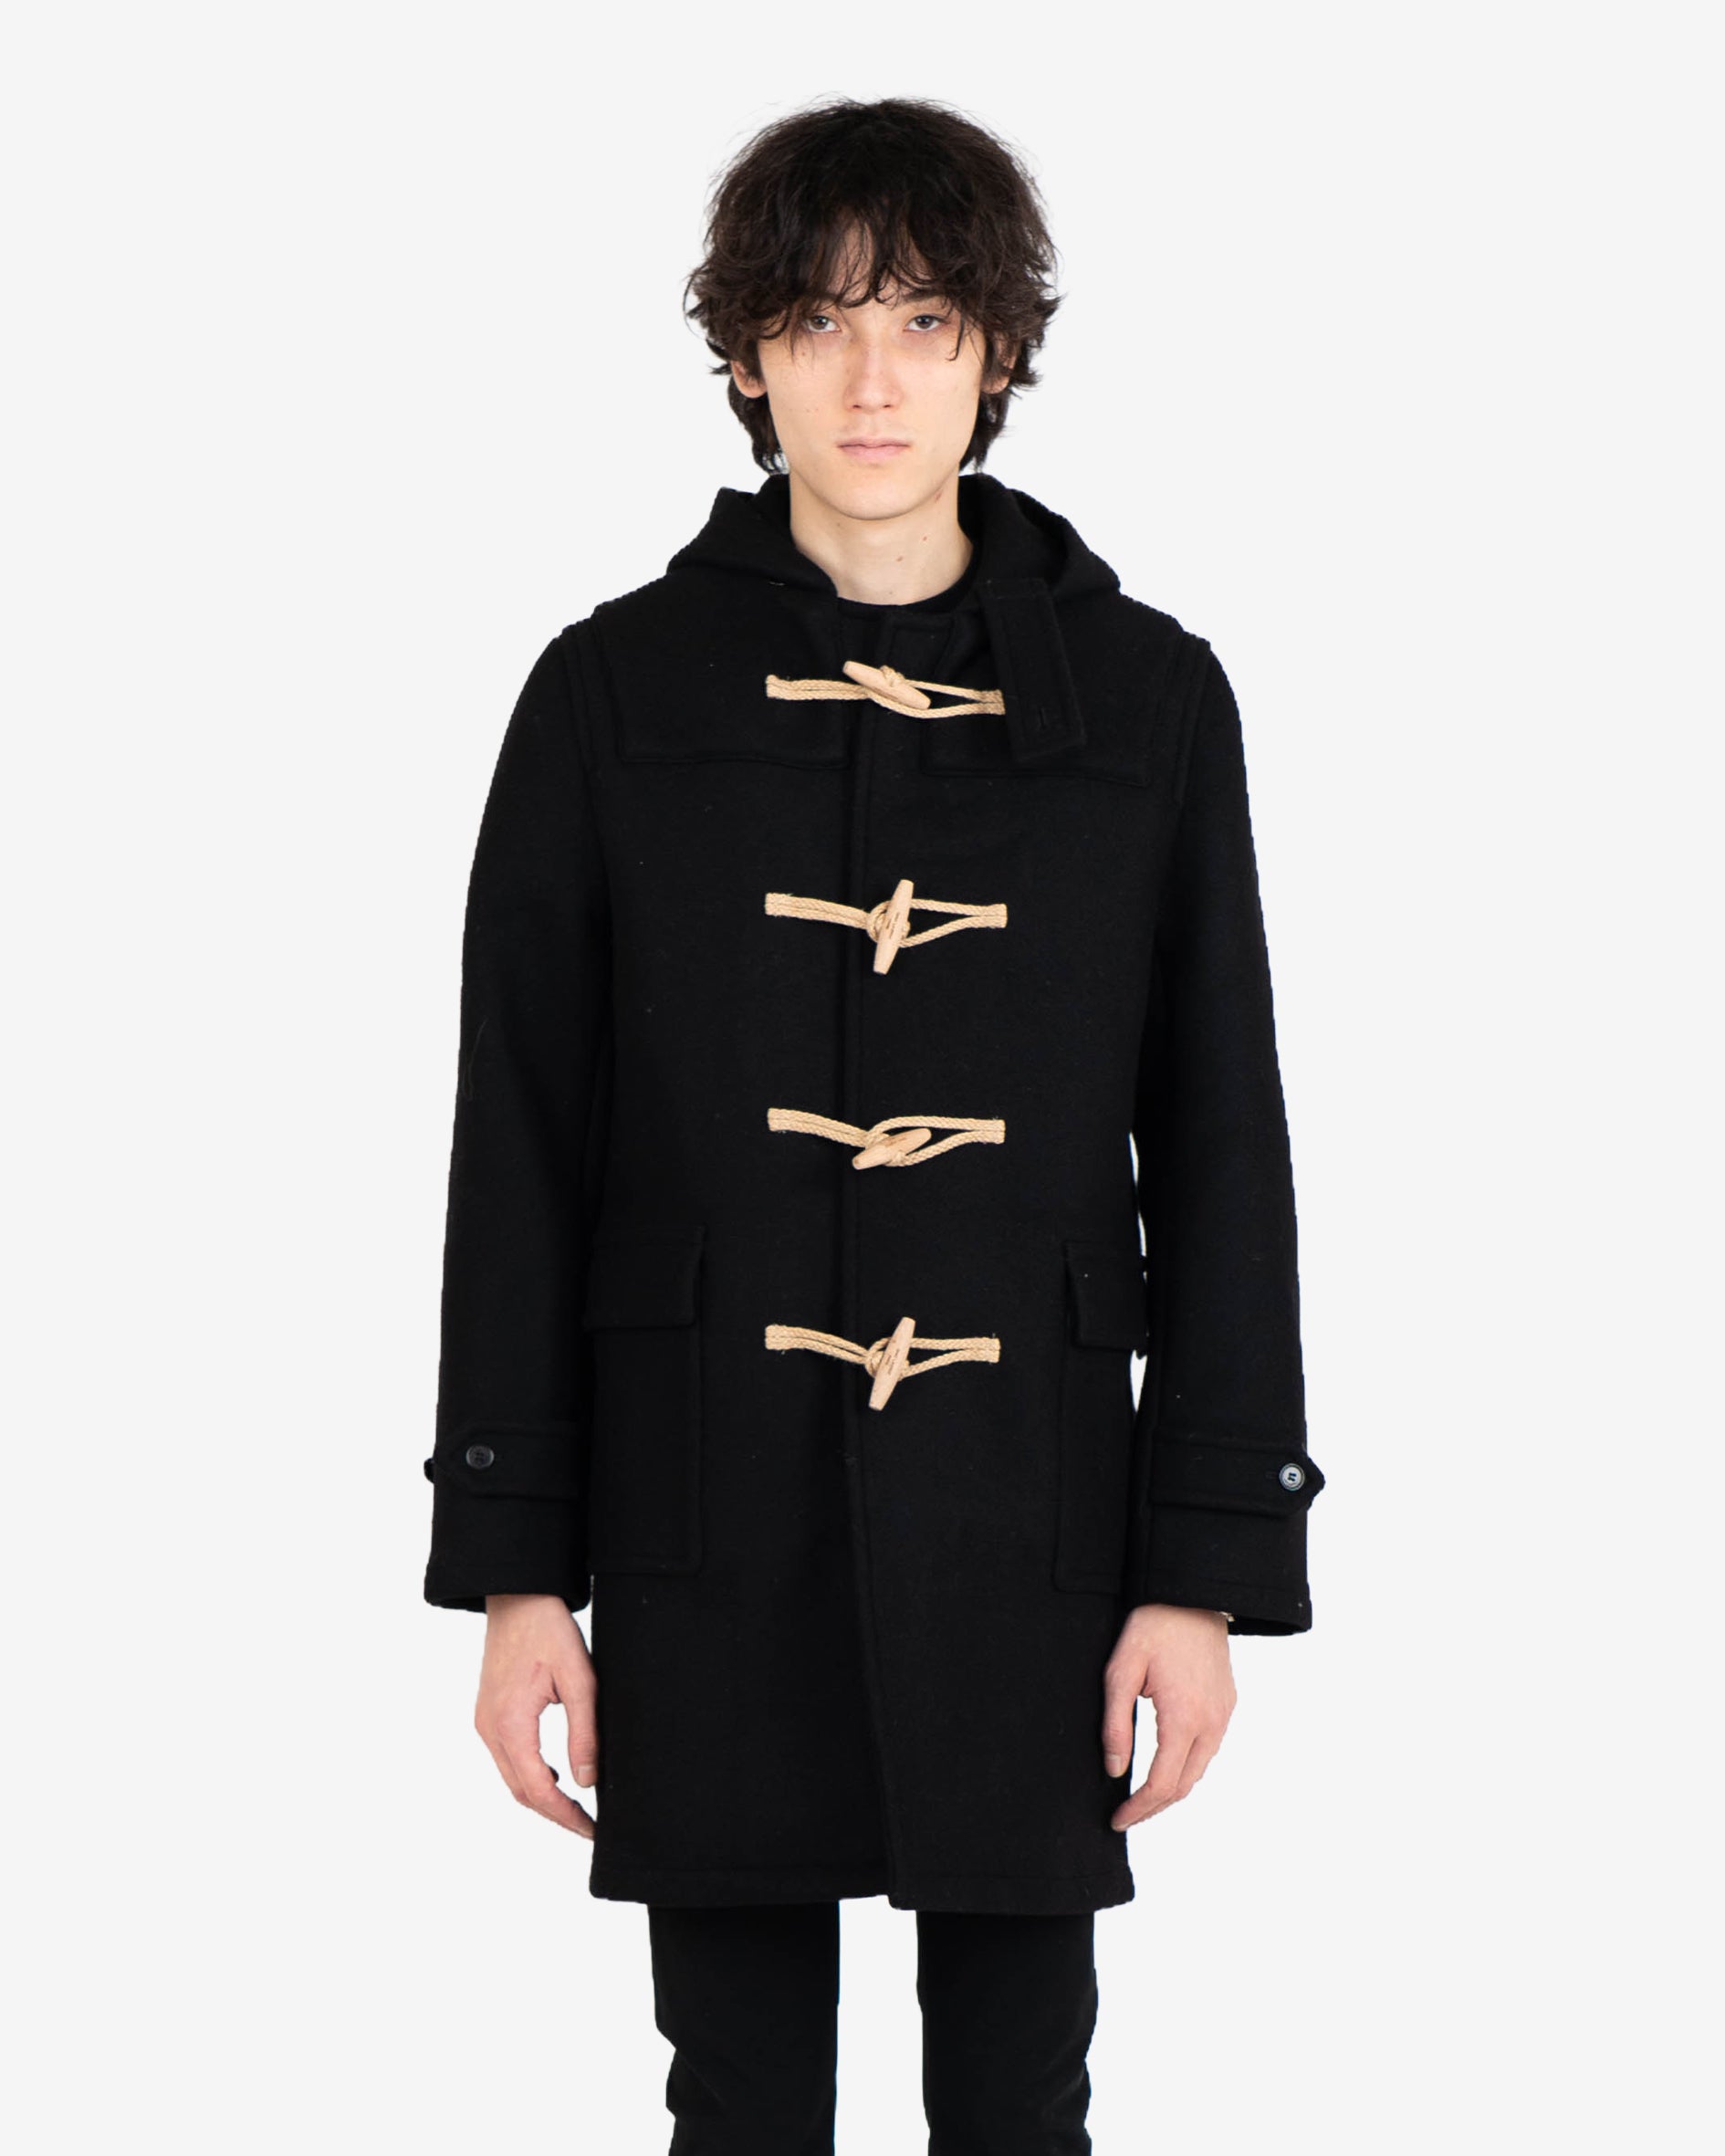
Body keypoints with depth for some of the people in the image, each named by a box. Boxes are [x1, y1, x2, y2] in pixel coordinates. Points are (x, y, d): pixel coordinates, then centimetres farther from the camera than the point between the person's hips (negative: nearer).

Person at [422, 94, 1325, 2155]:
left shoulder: (1147, 698, 1)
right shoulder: (614, 696, 0)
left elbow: (1218, 1155, 2)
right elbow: (519, 1156, 1)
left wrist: (1211, 1564, -3)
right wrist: (514, 1563, -3)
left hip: (1028, 1519, 0)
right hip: (712, 1525, 0)